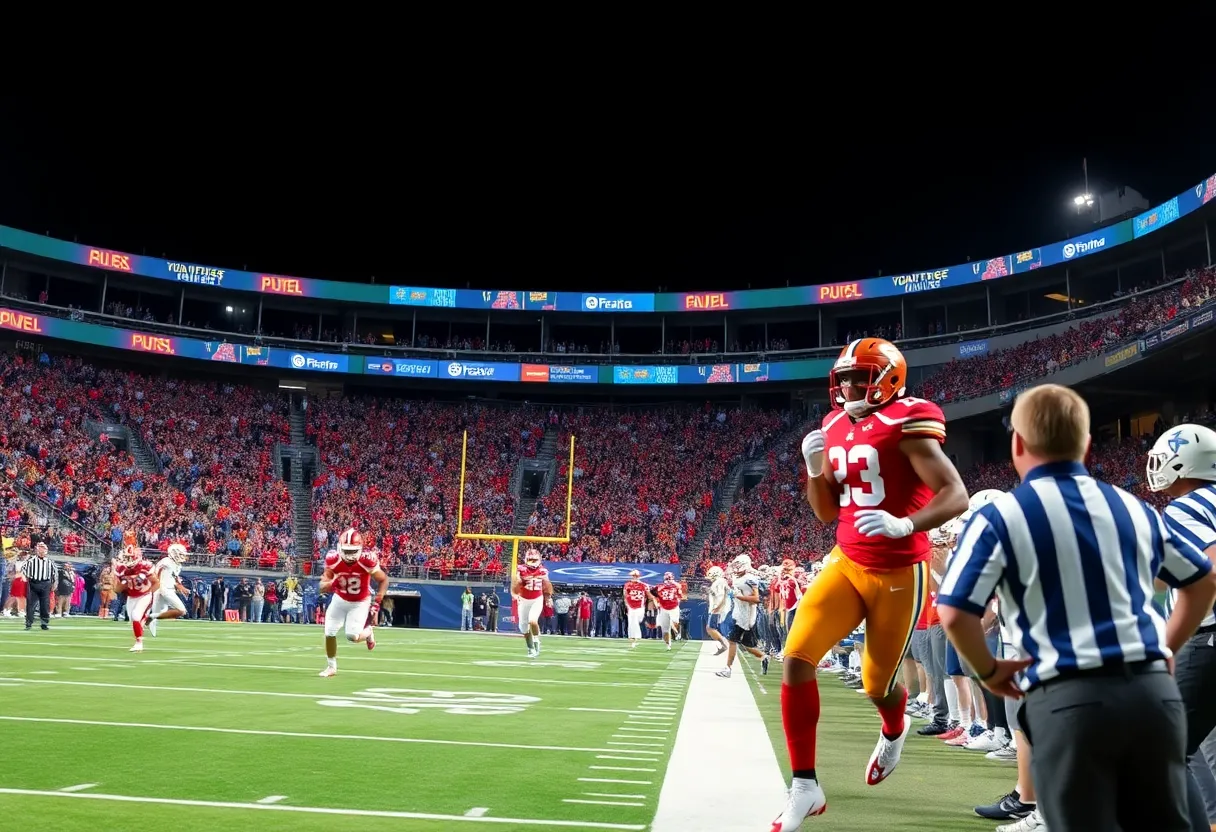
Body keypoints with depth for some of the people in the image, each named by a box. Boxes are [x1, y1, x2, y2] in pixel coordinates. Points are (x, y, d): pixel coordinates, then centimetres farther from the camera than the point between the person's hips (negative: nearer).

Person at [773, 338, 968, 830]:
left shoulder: (905, 425, -15)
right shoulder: (836, 429, 6)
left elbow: (956, 497, -21)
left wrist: (904, 525, -38)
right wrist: (814, 468, -5)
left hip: (899, 572, -5)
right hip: (847, 564, 6)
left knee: (877, 683, 10)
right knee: (796, 657, -11)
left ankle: (894, 731, 50)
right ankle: (805, 786, 1)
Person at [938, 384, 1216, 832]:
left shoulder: (1000, 518, -6)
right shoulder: (1134, 508, 11)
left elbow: (955, 613, -15)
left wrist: (989, 671, 2)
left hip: (1069, 699, -5)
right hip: (1155, 691, 5)